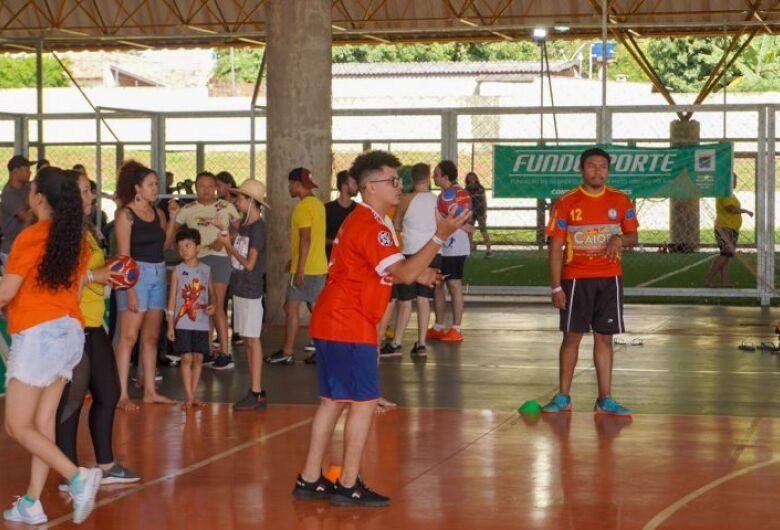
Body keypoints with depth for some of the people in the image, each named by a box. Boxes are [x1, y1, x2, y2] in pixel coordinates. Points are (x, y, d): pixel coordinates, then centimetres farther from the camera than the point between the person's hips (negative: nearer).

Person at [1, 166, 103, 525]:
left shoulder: (31, 237, -13)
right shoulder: (77, 239, 9)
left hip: (37, 333, -8)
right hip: (71, 330, 8)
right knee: (43, 422, 10)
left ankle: (78, 477, -17)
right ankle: (31, 504, 9)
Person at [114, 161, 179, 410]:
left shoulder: (157, 212, 11)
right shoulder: (126, 214, -8)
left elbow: (166, 243, 10)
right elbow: (124, 255, -12)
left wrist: (173, 217, 3)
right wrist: (130, 291, -17)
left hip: (159, 274, 7)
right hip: (136, 273, -7)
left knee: (151, 336, 11)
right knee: (129, 336, -7)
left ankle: (150, 391, 18)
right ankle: (122, 395, -6)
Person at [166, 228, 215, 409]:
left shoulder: (206, 270, 5)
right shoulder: (178, 271, -1)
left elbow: (211, 294, 15)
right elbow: (172, 299, 0)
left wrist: (212, 305, -9)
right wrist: (170, 325, -3)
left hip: (202, 323, 3)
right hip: (183, 323, -2)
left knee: (198, 358, 5)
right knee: (186, 358, -5)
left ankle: (193, 395, 15)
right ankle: (189, 397, 0)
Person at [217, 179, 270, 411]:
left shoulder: (257, 228, -13)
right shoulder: (244, 226, 12)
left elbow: (249, 263, -16)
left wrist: (229, 245, -9)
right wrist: (226, 243, 1)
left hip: (251, 291, -9)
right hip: (240, 288, 9)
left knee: (252, 340, -6)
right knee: (247, 340, 10)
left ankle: (256, 394, -4)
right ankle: (256, 392, 15)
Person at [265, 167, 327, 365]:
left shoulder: (303, 207, -15)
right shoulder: (318, 204, 13)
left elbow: (305, 239, -21)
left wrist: (300, 269, -21)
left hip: (305, 268, -9)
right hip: (320, 267, 9)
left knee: (291, 307, -2)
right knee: (315, 308, 10)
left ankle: (287, 353, 1)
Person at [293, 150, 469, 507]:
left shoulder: (360, 221, 17)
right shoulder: (370, 227, -17)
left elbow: (386, 272, 26)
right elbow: (404, 273, -25)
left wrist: (415, 274, 13)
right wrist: (440, 236, -26)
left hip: (331, 323, 11)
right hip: (349, 327, -11)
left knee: (333, 401, 13)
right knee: (365, 402, -5)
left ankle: (310, 480, 17)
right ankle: (348, 487, -2)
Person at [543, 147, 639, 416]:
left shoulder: (620, 201, 4)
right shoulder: (566, 203, -3)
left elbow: (633, 236, 13)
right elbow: (556, 246, -3)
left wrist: (620, 239, -12)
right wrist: (556, 287, -8)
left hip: (610, 279, 2)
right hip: (575, 279, -2)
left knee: (604, 338, 4)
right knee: (572, 336, 3)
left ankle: (605, 400, 8)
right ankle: (563, 398, 12)